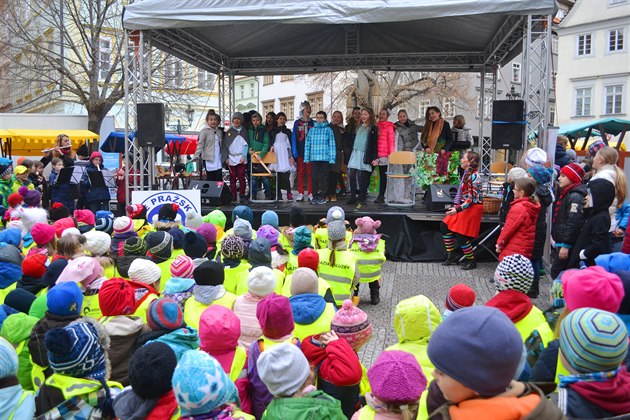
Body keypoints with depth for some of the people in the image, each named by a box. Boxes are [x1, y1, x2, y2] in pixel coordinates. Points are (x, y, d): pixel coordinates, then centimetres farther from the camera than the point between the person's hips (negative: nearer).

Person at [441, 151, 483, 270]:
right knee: (444, 226, 5)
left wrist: (458, 209, -28)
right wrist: (455, 206, 12)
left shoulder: (474, 177, -19)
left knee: (461, 235, -5)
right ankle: (452, 255, 14)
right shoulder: (466, 174, 8)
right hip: (463, 206, 9)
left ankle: (471, 261, 13)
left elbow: (472, 199, -22)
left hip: (472, 208, -9)